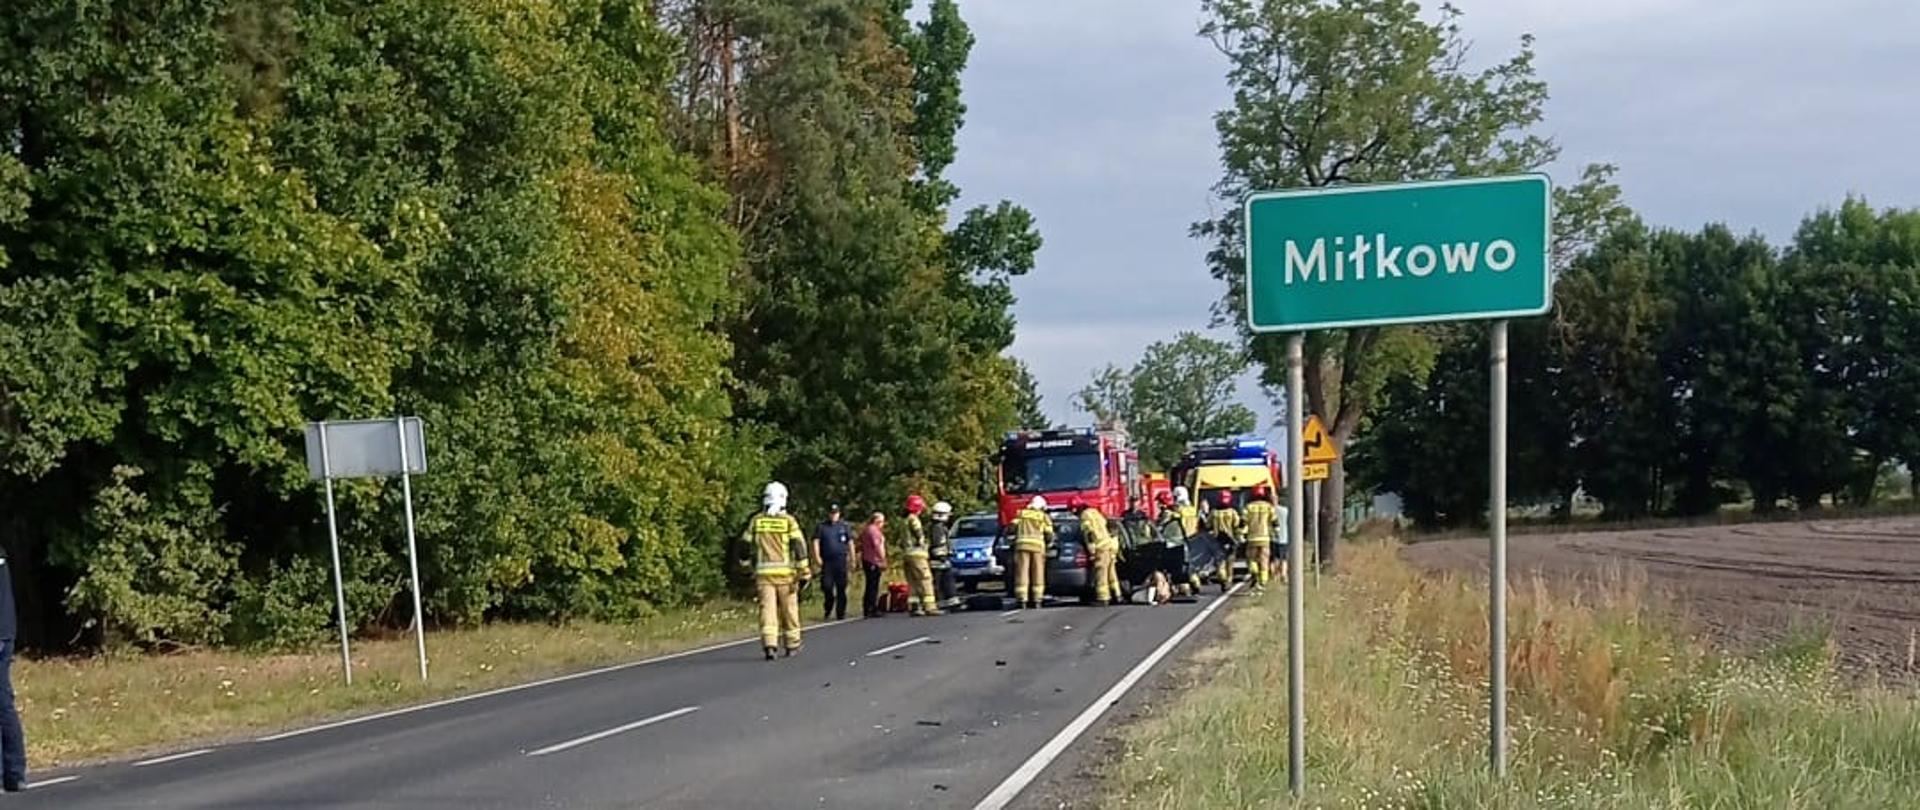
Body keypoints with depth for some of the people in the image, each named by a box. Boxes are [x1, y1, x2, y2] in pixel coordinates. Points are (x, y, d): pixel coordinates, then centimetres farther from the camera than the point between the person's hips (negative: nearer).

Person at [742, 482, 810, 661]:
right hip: (785, 572, -1)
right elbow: (799, 546, -7)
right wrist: (804, 572, -4)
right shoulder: (789, 521, -2)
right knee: (789, 609, 10)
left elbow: (746, 544, 8)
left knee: (767, 608, -3)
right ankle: (792, 646, 19)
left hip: (763, 572, 1)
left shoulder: (756, 520, 5)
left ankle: (769, 645, -18)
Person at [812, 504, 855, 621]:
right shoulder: (821, 527, 9)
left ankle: (840, 613, 7)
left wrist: (852, 558, 7)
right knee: (826, 586, -5)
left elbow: (850, 542, 12)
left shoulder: (845, 527, 11)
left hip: (841, 560, 0)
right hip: (826, 561, 0)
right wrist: (817, 557, -9)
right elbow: (816, 542, 2)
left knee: (841, 588, 1)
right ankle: (828, 611, 14)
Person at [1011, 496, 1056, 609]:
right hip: (1038, 546, -1)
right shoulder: (1044, 517, 14)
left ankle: (1022, 600, -8)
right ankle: (1037, 600, 1)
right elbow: (1049, 535, 7)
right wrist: (1049, 543, 26)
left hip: (1022, 544, 1)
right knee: (1038, 574, 5)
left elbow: (1013, 527, 8)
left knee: (1022, 574, -1)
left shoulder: (1021, 514, 17)